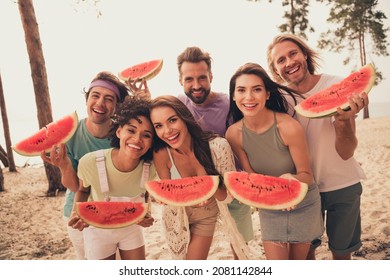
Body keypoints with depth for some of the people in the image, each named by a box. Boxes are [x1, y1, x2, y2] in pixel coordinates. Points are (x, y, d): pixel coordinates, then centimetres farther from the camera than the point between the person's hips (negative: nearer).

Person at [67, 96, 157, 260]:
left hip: (132, 227, 2)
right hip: (99, 231, -2)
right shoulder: (90, 162, -30)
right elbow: (82, 191, -8)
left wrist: (146, 215, -19)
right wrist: (76, 213, -26)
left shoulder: (150, 168, -24)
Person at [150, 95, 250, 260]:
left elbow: (228, 196, -22)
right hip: (176, 216, 1)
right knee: (181, 258, 23)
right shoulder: (161, 154, -27)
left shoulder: (218, 146, -31)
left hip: (207, 215, -1)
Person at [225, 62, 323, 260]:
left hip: (303, 205, -1)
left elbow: (306, 175, -18)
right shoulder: (234, 134, -18)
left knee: (298, 259, 20)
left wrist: (290, 179, -40)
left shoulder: (288, 127, -27)